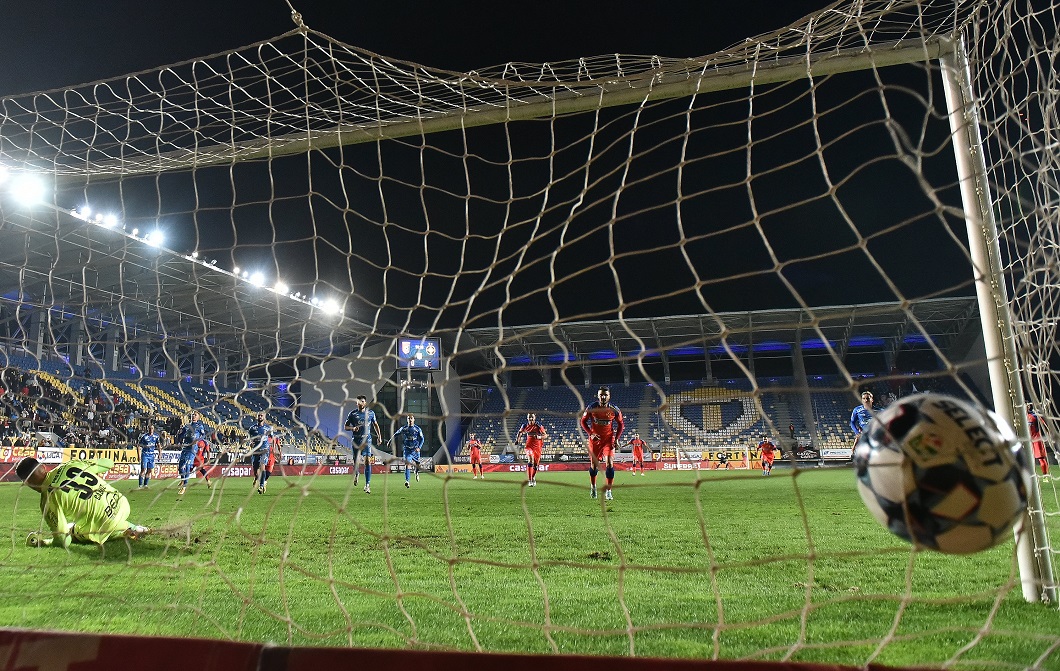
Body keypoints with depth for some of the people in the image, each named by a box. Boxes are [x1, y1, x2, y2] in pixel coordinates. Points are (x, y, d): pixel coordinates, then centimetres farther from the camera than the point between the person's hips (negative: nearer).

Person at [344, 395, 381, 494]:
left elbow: (375, 424, 19)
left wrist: (379, 435, 8)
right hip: (356, 440, 0)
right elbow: (345, 426, 5)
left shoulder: (371, 413, 5)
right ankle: (356, 474, 38)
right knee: (356, 461, 2)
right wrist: (353, 428, -15)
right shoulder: (352, 414, 1)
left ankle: (367, 485, -8)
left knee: (368, 461, -11)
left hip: (367, 439, 0)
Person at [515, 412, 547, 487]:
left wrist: (539, 437, -28)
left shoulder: (539, 426, -10)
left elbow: (545, 435, -9)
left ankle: (533, 478, 38)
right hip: (529, 446, -1)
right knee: (530, 462, -22)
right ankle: (529, 480, -22)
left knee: (536, 464, 12)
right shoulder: (525, 426, -3)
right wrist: (517, 439, 1)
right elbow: (520, 432, 16)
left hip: (538, 446, 1)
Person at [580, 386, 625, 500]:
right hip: (595, 439, 1)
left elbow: (621, 424, 5)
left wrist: (617, 438, -6)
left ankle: (608, 491, -4)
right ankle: (593, 487, 33)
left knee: (609, 463, -14)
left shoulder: (614, 410, -10)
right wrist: (590, 433, -12)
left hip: (609, 439, 0)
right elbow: (583, 421, 1)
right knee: (594, 464, 8)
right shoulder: (592, 408, -12)